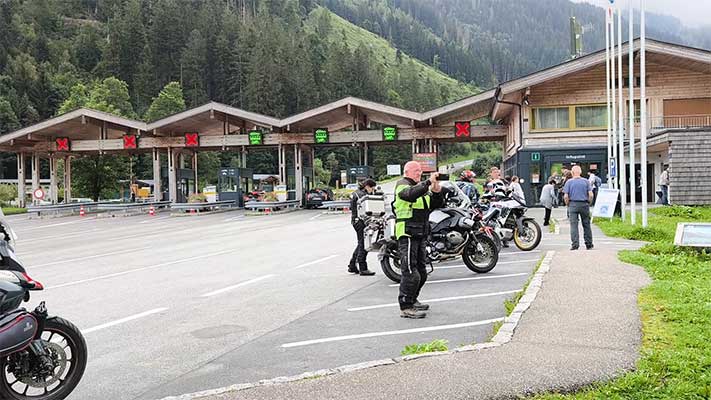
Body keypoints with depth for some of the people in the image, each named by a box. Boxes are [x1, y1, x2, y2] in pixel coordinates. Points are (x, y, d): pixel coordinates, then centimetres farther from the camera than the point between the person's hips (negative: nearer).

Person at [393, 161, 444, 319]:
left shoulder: (422, 187, 21)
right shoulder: (402, 184, -6)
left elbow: (437, 204, 17)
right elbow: (411, 194, -29)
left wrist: (437, 192, -2)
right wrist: (428, 182, -31)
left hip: (420, 235, 9)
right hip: (407, 234, -9)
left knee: (421, 273, 15)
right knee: (410, 272, -12)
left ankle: (412, 300, 29)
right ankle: (406, 307, -8)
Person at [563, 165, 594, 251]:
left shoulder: (569, 182, 0)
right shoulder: (586, 181, 4)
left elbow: (566, 196, -5)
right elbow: (590, 195, -2)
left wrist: (568, 205, 8)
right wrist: (588, 203, 11)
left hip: (573, 204, -2)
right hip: (584, 204, 2)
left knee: (574, 225, -2)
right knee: (586, 225, 9)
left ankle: (575, 244, -8)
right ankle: (589, 244, 14)